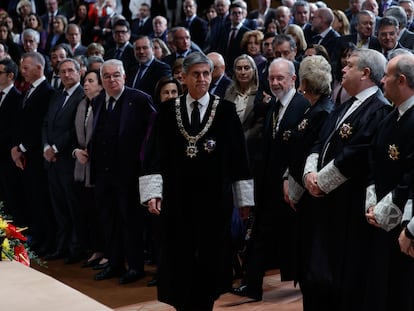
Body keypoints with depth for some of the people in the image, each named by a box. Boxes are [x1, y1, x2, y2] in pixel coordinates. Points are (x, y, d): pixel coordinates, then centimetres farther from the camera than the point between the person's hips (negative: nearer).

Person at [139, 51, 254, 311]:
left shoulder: (226, 110, 1)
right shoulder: (168, 110, 4)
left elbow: (238, 155, 1)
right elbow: (155, 153, 1)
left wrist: (244, 198, -1)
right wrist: (153, 192, -10)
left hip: (215, 197, -1)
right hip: (178, 198, 1)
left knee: (210, 259, 4)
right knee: (180, 260, 4)